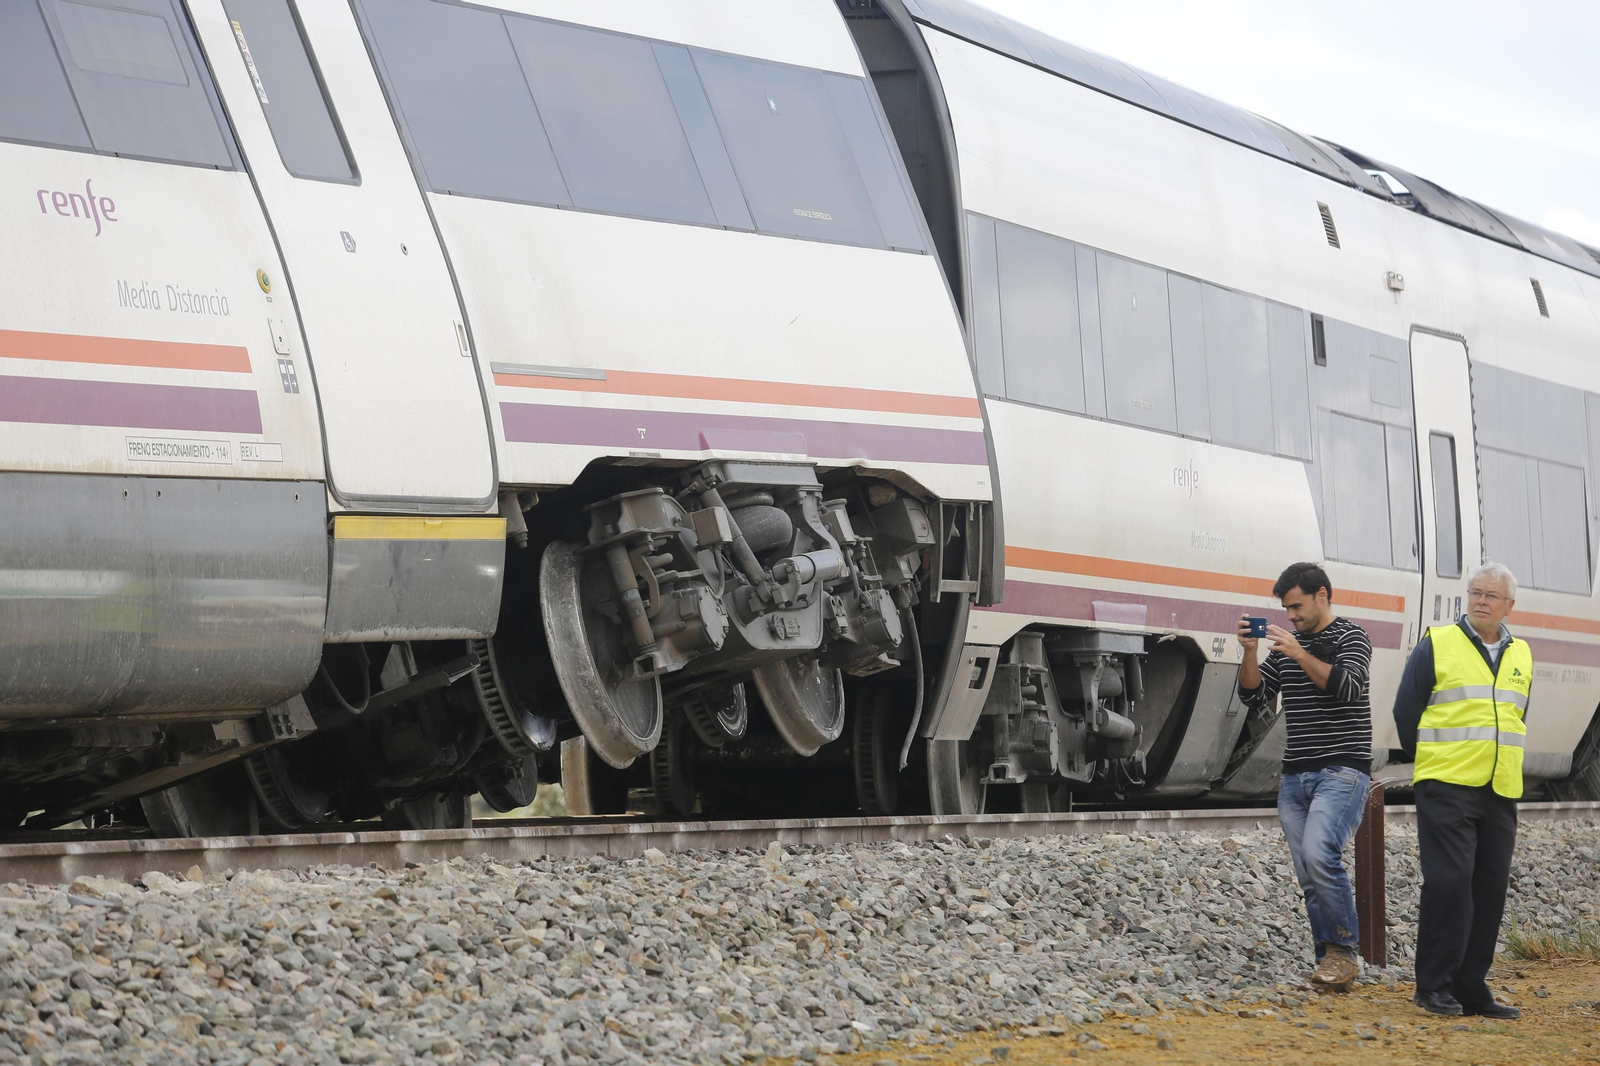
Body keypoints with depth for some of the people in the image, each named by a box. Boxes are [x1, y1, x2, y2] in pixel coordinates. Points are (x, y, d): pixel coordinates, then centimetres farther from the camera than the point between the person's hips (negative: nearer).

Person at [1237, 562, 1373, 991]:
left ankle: (1343, 952, -15)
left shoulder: (1350, 638, -1)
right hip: (1295, 776, 7)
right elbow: (1254, 696, 11)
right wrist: (1249, 652, -4)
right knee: (1308, 876, 2)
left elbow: (1347, 687, -17)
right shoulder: (1285, 644, 15)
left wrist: (1300, 654, -22)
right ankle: (1332, 968, 6)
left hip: (1341, 772, -7)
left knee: (1319, 854, -25)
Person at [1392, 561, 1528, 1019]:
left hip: (1500, 792, 5)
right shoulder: (1436, 645, -1)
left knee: (1490, 889, 5)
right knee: (1448, 882, -11)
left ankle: (1471, 988, 11)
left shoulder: (1519, 656, 14)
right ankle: (1435, 986, -4)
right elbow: (1406, 711, 2)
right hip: (1447, 789, -5)